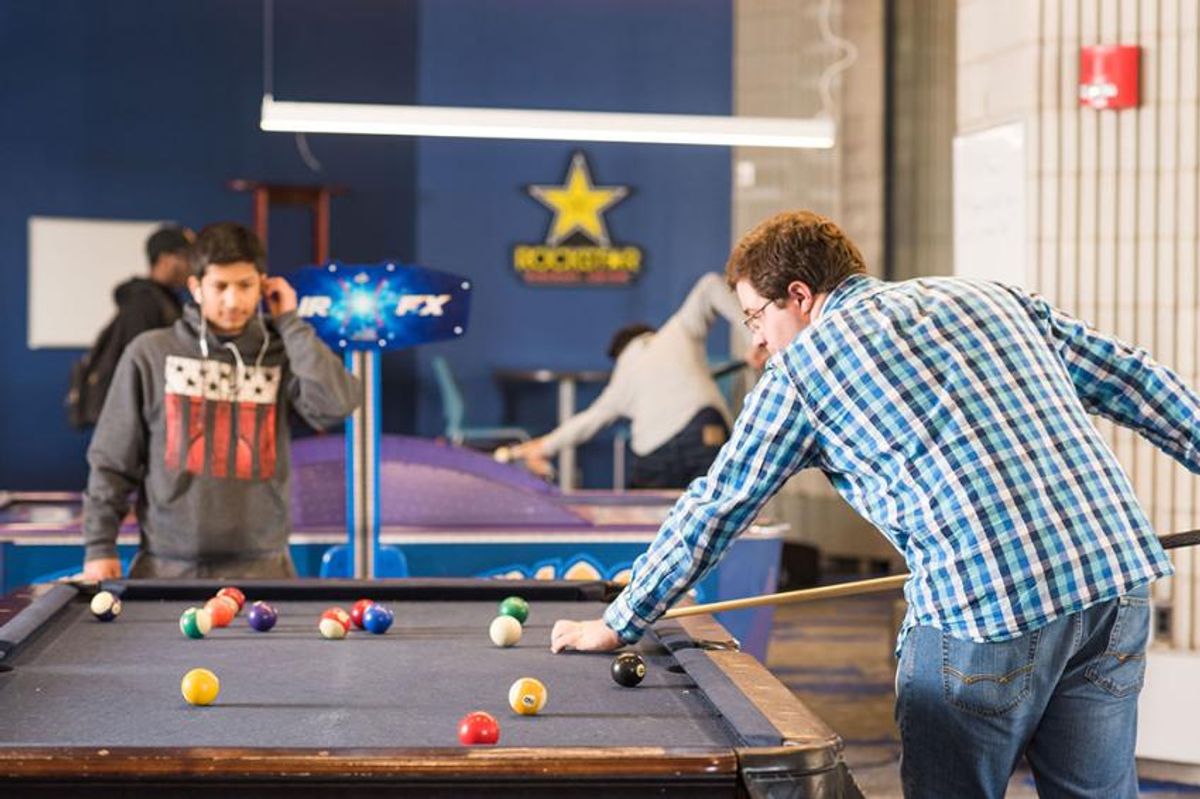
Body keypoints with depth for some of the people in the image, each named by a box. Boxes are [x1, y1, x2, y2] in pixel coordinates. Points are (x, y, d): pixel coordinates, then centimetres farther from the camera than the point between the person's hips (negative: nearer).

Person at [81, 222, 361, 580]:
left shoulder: (280, 356, 3)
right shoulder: (150, 354, 1)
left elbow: (337, 404, -16)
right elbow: (112, 460, 5)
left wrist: (290, 323, -8)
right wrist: (99, 546, 0)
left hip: (260, 565, 0)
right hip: (168, 566, 0)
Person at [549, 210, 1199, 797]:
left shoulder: (801, 366, 8)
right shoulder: (987, 296, 22)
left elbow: (715, 508, 14)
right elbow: (1128, 379, 20)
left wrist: (618, 625, 24)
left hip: (984, 605, -6)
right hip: (1117, 579, 6)